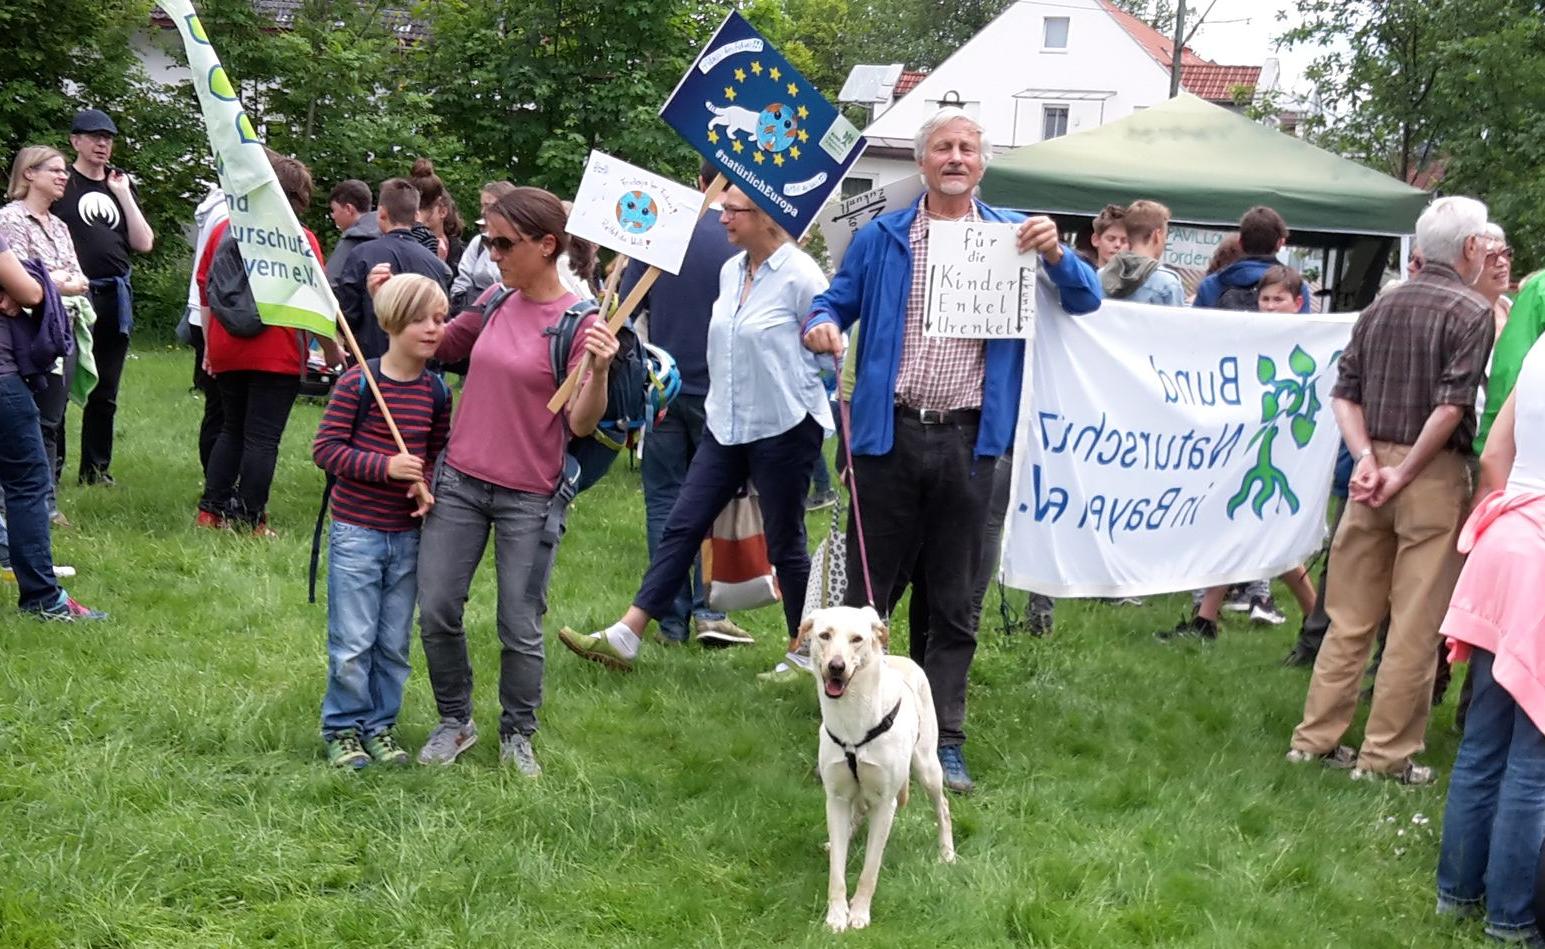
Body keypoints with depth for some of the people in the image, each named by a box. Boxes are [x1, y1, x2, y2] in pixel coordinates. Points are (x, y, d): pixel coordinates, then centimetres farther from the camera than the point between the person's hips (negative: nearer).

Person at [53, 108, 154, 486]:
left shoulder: (120, 185, 16)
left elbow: (144, 243, 8)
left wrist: (124, 195, 3)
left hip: (115, 297, 6)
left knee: (105, 393, 11)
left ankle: (96, 469, 20)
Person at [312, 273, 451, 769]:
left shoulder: (436, 392, 4)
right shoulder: (357, 383, -12)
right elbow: (326, 448, -12)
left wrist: (430, 489, -5)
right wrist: (385, 467, -22)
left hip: (407, 534, 5)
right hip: (356, 531, -4)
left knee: (394, 644, 11)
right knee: (353, 642, 0)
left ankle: (380, 725, 25)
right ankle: (343, 728, 15)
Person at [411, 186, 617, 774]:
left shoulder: (579, 323, -11)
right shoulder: (494, 304, 4)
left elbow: (581, 425, -16)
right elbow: (434, 345, 21)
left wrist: (599, 372, -33)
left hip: (529, 497, -5)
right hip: (459, 481, 5)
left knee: (520, 629, 4)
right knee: (436, 612, 7)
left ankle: (518, 736, 25)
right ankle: (455, 722, 27)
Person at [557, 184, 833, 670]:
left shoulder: (800, 276, -15)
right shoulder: (730, 270, 7)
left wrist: (793, 393, -4)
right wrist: (723, 400, 14)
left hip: (783, 429, -7)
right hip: (725, 424, 7)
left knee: (784, 543, 5)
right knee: (682, 525, 4)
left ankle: (805, 649, 21)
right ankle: (625, 636, 4)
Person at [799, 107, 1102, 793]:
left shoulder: (1012, 237, 8)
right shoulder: (881, 238, 8)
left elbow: (1086, 301, 7)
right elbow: (835, 300, 12)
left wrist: (1055, 255, -12)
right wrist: (821, 324, -12)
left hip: (968, 441, 0)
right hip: (889, 434, 0)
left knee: (955, 603, 6)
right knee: (866, 590, 5)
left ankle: (945, 743, 13)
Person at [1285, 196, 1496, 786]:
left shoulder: (1381, 306, 12)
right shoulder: (1471, 314, -7)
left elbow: (1345, 393, 7)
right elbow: (1452, 405, -16)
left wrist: (1367, 459, -2)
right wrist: (1404, 474, -12)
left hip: (1373, 468, 6)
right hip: (1434, 473, -6)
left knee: (1350, 617, 13)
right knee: (1415, 625, 1)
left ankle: (1316, 738, 17)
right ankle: (1387, 755, 5)